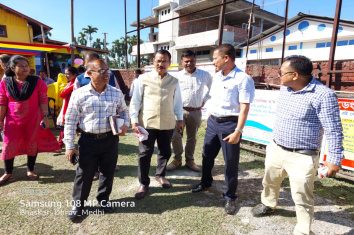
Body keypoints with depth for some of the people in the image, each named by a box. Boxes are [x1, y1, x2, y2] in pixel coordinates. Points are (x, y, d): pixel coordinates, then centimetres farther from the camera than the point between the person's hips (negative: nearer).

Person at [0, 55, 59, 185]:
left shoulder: (37, 82, -6)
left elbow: (43, 101, -5)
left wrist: (45, 117, -10)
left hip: (33, 120, -1)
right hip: (12, 120, 1)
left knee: (32, 145, 9)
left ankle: (30, 171, 26)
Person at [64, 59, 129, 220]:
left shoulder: (116, 93, 0)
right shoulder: (79, 94, -7)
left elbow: (123, 111, 16)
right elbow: (70, 121, -3)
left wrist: (125, 125, -4)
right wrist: (69, 146, -3)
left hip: (110, 139, 2)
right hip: (88, 140, -2)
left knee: (108, 171, 15)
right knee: (84, 174, 9)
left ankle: (103, 199, 38)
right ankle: (77, 203, 32)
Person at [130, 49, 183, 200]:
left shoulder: (174, 81, 7)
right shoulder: (144, 79, -1)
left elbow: (177, 102, 15)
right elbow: (135, 101, 1)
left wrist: (180, 118, 14)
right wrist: (134, 120, -3)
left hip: (167, 123, 3)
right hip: (147, 123, -2)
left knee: (165, 152, 15)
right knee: (145, 153, 3)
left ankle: (160, 175, 40)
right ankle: (143, 183, 21)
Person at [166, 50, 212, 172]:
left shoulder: (205, 75, 4)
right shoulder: (177, 76, -1)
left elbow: (212, 87, 20)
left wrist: (204, 100, 11)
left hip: (196, 111, 2)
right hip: (180, 110, -1)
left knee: (192, 138, 12)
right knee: (175, 136, -8)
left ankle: (190, 161, 28)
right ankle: (177, 159, 15)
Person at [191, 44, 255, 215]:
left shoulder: (243, 79, -15)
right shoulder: (216, 77, 9)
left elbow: (244, 108, -18)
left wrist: (238, 131, -21)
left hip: (230, 124, -7)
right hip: (212, 122, 7)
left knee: (231, 162, 5)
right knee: (207, 155, 19)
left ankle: (230, 197, 24)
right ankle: (205, 182, 44)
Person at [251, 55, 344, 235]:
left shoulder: (323, 95, -21)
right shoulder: (284, 88, 0)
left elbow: (333, 129, -16)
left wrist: (335, 158, -13)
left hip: (302, 157, -7)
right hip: (276, 149, 7)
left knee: (302, 199, 7)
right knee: (269, 181, 26)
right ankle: (268, 205, 54)